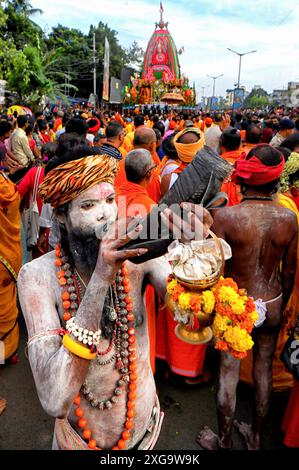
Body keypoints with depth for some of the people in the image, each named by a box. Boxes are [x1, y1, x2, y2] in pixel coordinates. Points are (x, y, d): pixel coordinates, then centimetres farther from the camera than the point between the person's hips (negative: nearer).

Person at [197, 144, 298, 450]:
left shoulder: (225, 216, -21)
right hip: (272, 305, 4)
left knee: (229, 374, 13)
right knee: (264, 371, 20)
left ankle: (224, 442, 34)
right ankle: (255, 438, 42)